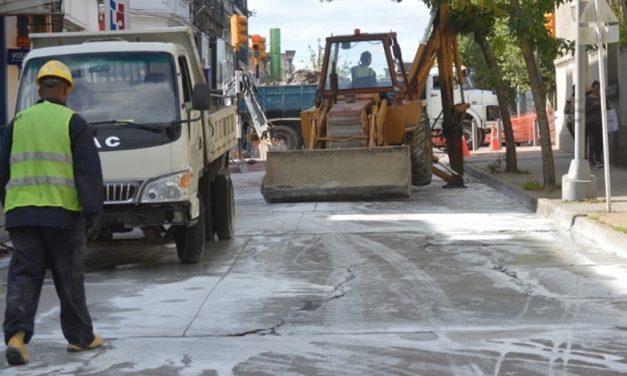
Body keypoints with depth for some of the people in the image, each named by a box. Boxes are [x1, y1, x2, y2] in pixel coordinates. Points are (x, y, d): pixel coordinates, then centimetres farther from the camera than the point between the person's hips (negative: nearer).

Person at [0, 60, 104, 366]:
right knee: (69, 278, 8)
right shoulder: (73, 123, -2)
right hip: (63, 213, -3)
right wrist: (92, 211, -2)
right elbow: (88, 171, -6)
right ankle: (80, 337, 19)